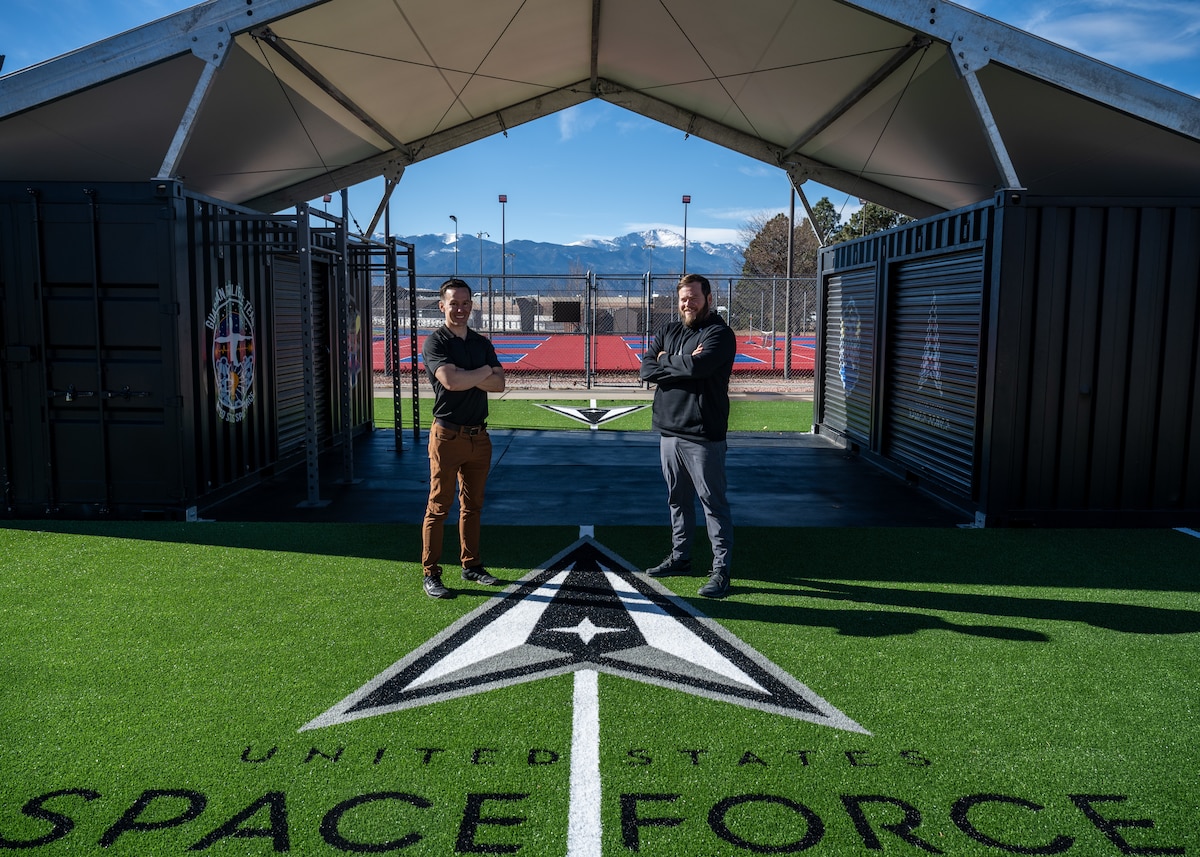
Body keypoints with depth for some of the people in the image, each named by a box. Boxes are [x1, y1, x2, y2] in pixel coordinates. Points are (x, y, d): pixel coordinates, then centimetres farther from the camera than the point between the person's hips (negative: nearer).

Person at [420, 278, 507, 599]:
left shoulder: (482, 343, 14)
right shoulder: (435, 342, -5)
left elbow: (498, 384, 1)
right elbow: (450, 381, -21)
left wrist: (465, 377, -14)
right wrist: (484, 371, -6)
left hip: (479, 435, 6)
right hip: (448, 436, -6)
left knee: (473, 506, 14)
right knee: (438, 507, -2)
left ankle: (471, 565, 25)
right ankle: (431, 574, 5)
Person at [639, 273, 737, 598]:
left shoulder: (719, 333, -7)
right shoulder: (668, 332, 14)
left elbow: (698, 366, -25)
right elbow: (646, 369, 2)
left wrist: (667, 360, -6)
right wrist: (683, 365, -13)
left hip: (703, 436, -7)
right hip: (668, 431, 7)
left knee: (713, 502, -2)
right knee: (678, 499, 17)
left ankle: (721, 569, 4)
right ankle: (680, 557, 30)